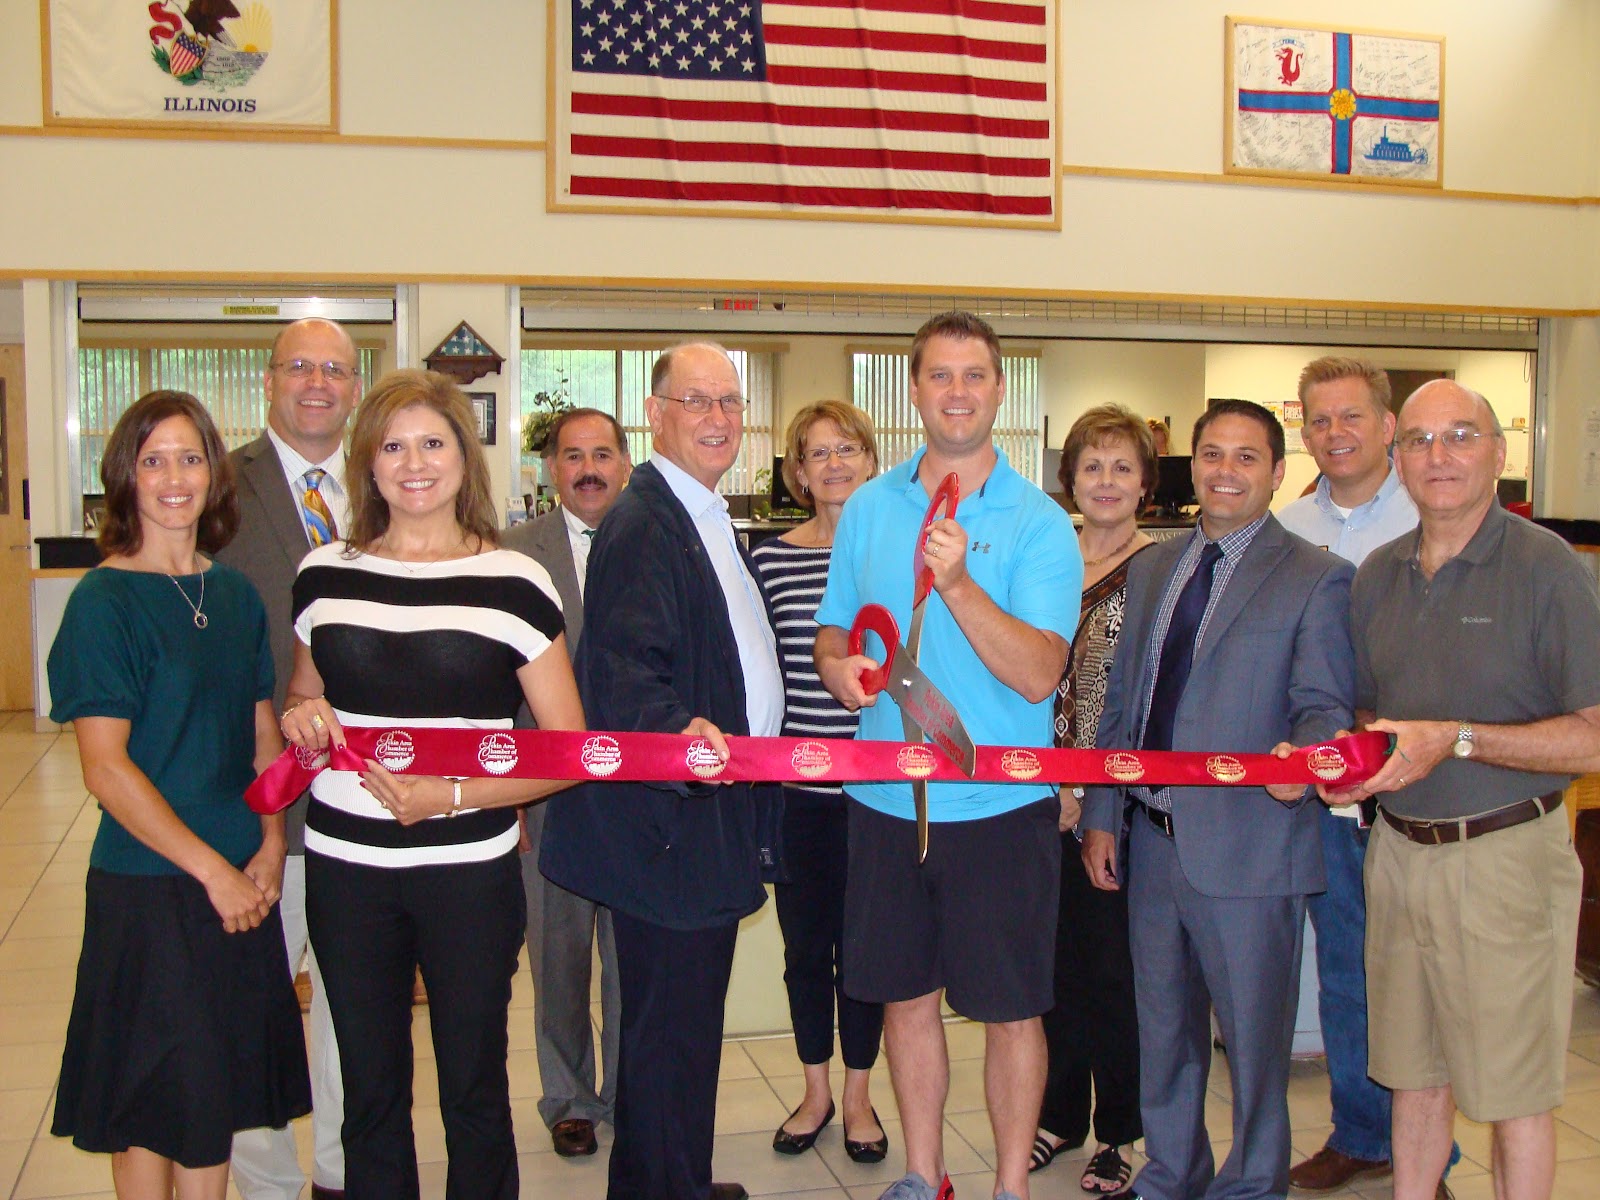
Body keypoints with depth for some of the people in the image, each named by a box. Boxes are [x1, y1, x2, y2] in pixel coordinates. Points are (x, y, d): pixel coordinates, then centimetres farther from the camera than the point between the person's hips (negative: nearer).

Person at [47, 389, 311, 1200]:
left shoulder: (235, 594, 7)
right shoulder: (104, 601, -11)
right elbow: (105, 769, -15)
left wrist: (270, 847, -3)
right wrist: (211, 869, -15)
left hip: (239, 880, 5)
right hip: (146, 884, -5)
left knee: (219, 1085, 14)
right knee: (153, 1107, 6)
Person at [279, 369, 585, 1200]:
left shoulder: (513, 584, -4)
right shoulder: (324, 575, 6)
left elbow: (568, 751, -4)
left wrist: (451, 796, -16)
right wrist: (301, 716, -3)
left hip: (469, 872, -2)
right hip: (344, 870, 3)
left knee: (474, 1097, 9)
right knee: (371, 1096, 13)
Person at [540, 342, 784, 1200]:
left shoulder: (707, 517, 15)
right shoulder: (643, 524, -17)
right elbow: (625, 670, -27)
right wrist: (679, 733, -44)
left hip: (712, 804, 10)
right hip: (670, 823, -10)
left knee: (686, 1021, 21)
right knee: (670, 1027, 0)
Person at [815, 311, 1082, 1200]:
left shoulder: (1039, 523, -7)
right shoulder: (870, 508, 6)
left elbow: (1038, 675, -17)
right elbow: (835, 628, 14)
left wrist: (958, 583, -28)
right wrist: (839, 666, -9)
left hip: (1001, 804, -4)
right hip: (886, 799, 4)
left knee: (1010, 1008, 6)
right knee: (908, 995, 15)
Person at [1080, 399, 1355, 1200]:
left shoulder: (1315, 579, -4)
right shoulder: (1152, 569, 13)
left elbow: (1324, 706, -10)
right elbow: (1120, 704, 13)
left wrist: (1301, 758, -32)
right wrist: (1100, 817, 8)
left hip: (1248, 850, -5)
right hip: (1152, 839, 6)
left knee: (1253, 1036, 8)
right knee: (1162, 1028, 19)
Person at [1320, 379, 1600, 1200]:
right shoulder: (1378, 575, 8)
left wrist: (1457, 740, -22)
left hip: (1504, 858, -5)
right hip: (1397, 849, 5)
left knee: (1512, 1090, 6)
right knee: (1413, 1070, 15)